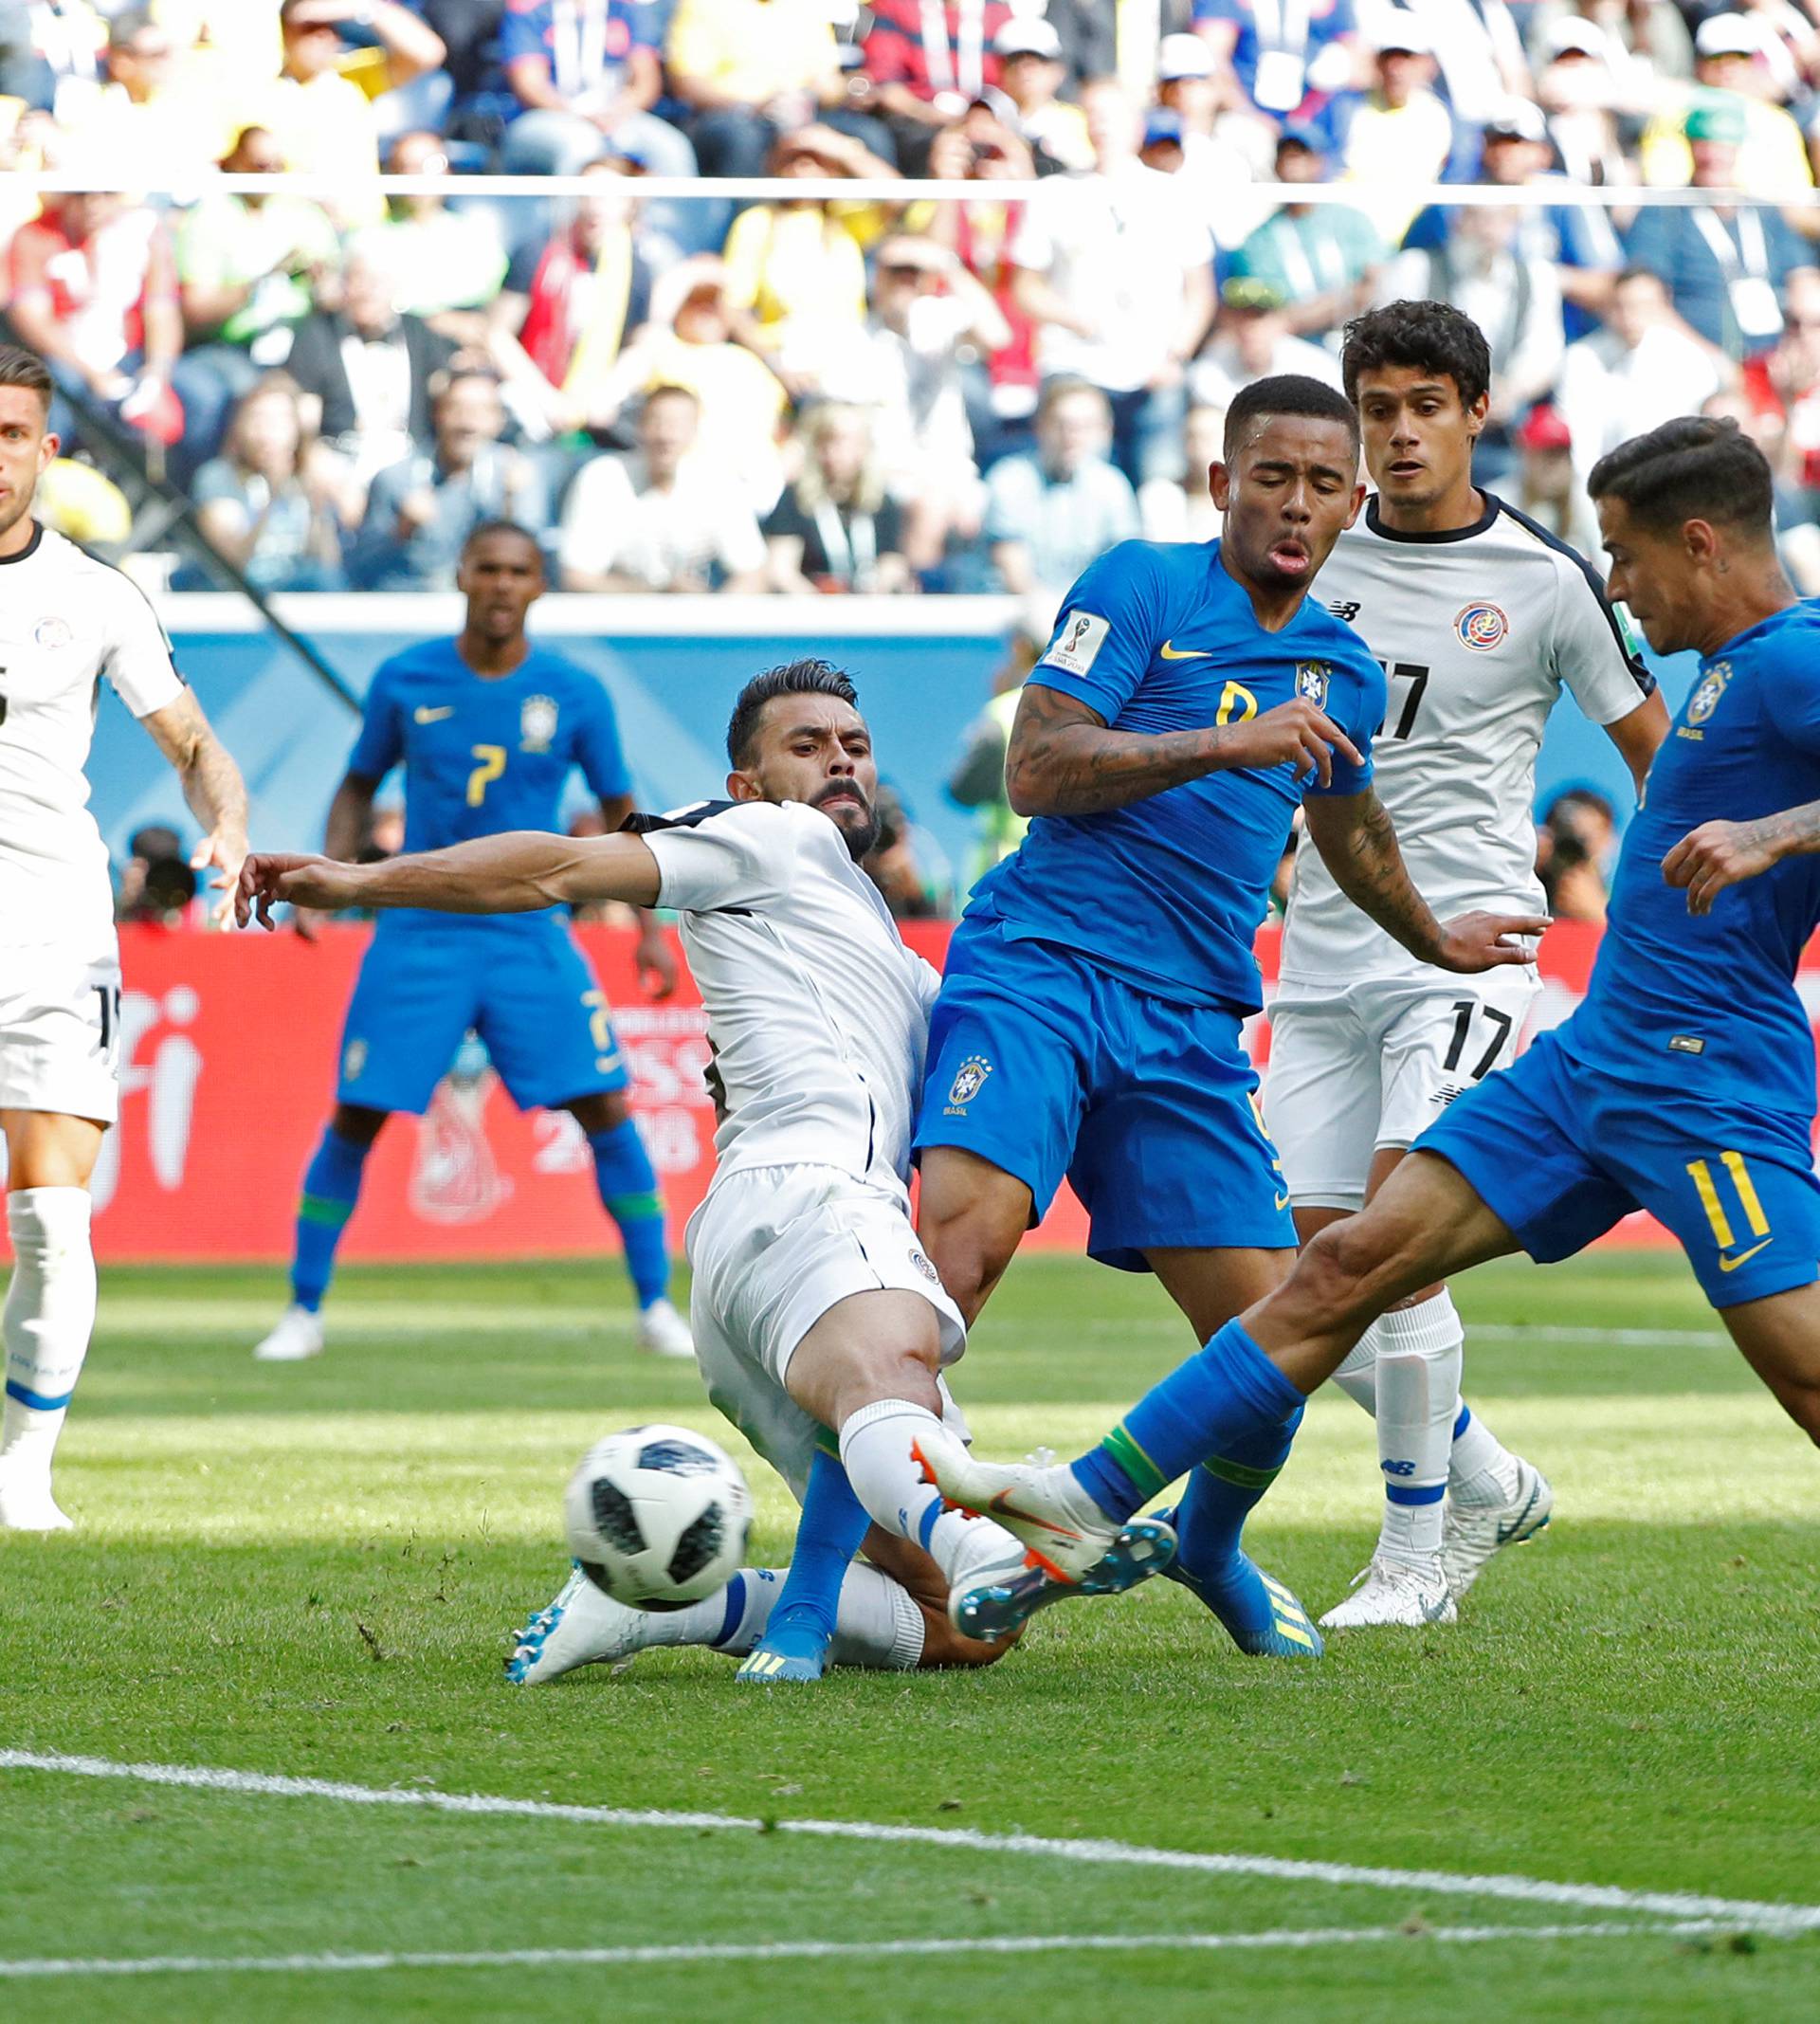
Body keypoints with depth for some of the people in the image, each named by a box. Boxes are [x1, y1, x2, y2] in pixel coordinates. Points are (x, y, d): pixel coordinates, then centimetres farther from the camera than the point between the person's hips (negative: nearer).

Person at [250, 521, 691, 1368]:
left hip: (532, 937, 0)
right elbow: (359, 785, 14)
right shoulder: (405, 681, 0)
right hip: (418, 934, 0)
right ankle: (303, 1311, 9)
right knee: (354, 1120, -4)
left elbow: (620, 813, 9)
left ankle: (656, 1305, 3)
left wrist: (650, 930, 3)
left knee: (607, 1110, -8)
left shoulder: (574, 695, -1)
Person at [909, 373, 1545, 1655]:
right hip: (1042, 966, -5)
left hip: (1190, 1024, 5)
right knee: (961, 1239, -29)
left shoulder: (1344, 672, 19)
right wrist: (1227, 744, -18)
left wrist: (1432, 940, 55)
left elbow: (1348, 824, 40)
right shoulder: (1142, 588, 0)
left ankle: (1212, 1548, 28)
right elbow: (1037, 769, -10)